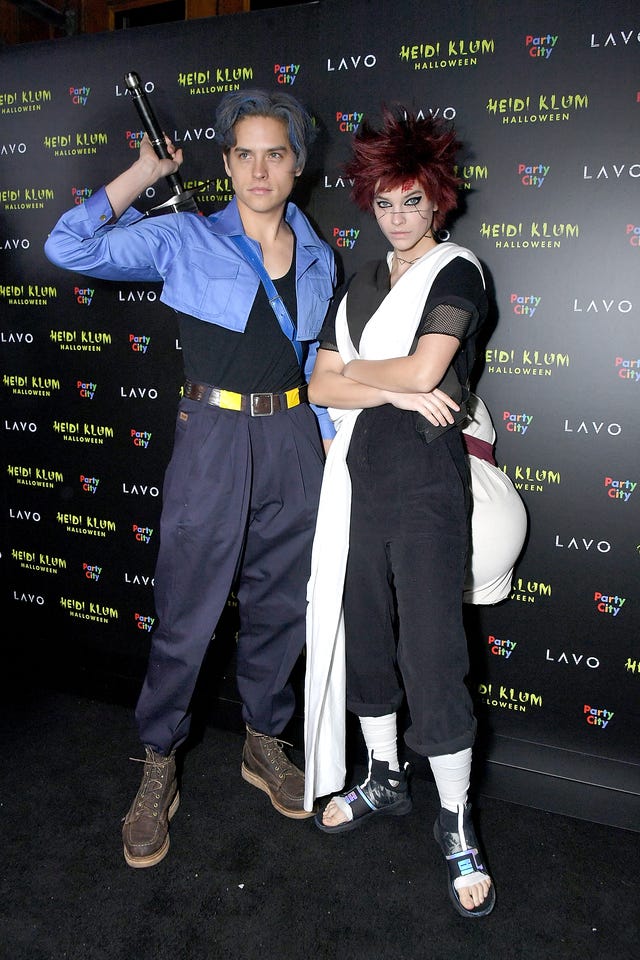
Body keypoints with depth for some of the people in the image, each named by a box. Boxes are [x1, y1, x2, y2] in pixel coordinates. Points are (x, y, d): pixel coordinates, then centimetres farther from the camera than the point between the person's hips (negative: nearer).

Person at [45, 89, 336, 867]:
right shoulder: (185, 240, -2)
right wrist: (145, 171, -7)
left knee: (280, 607, 14)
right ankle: (158, 771, 25)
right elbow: (69, 247, -10)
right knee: (186, 619, 3)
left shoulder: (317, 259, 10)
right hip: (213, 439, -4)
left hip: (293, 442, 4)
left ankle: (262, 745, 36)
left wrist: (333, 447, 11)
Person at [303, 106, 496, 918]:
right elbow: (320, 386, 5)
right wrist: (397, 390, -10)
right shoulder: (361, 283, 15)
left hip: (425, 483, -6)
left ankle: (457, 824, 15)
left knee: (431, 654, -4)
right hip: (359, 476, 6)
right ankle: (384, 781, 34)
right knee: (363, 634, 14)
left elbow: (422, 369, -18)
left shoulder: (456, 272, -2)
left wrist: (355, 373, -1)